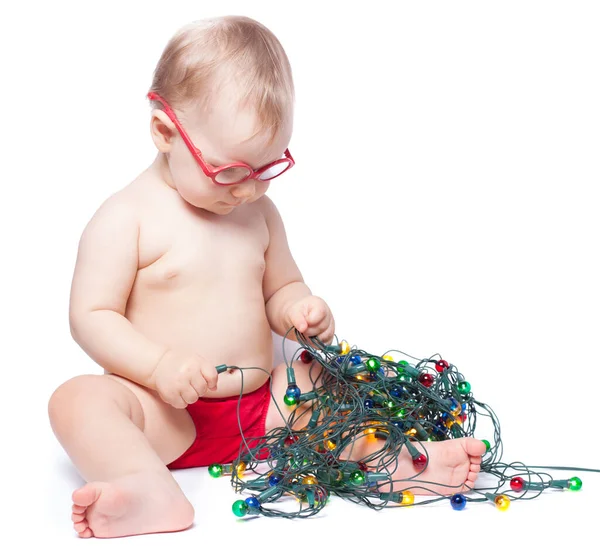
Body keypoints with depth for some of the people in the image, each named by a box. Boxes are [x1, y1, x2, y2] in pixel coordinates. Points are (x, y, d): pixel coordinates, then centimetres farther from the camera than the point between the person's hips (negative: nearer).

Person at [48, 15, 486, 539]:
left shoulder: (259, 211, 9)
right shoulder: (127, 218, -9)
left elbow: (280, 289, 19)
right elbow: (91, 316, -10)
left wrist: (299, 310, -6)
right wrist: (160, 365, -26)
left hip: (260, 407, 5)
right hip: (168, 416, -5)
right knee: (78, 398, -30)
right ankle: (154, 492, -51)